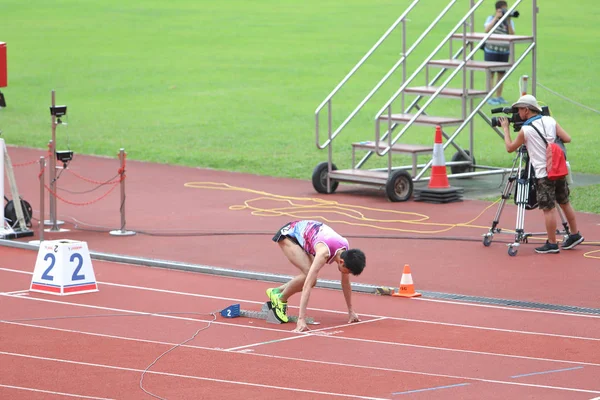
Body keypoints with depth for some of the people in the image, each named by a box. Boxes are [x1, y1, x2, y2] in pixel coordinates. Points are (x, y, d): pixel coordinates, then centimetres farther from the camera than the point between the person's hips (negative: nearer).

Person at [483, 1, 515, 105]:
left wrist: (508, 22, -17)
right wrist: (496, 18, -20)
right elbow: (487, 29, -18)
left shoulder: (510, 21, 4)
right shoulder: (491, 18, -1)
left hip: (504, 51, 3)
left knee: (501, 73, 8)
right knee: (491, 73, -1)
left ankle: (499, 96, 17)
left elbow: (512, 34, -8)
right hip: (491, 50, -3)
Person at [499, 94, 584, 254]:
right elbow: (567, 139, 1)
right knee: (564, 203, 19)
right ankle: (575, 235, 27)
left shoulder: (525, 130, -10)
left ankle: (552, 244, 3)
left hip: (544, 174, -6)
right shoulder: (550, 121, 3)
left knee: (548, 209, -1)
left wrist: (505, 129, 14)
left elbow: (510, 148, 4)